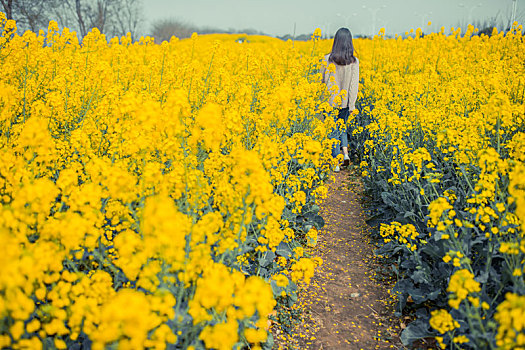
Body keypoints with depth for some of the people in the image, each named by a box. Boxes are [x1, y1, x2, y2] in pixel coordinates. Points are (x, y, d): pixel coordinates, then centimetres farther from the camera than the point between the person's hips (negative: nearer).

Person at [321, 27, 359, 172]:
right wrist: (352, 104, -4)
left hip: (331, 100, -1)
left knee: (333, 130, 6)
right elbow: (354, 84, -7)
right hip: (346, 101, 2)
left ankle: (336, 164, 7)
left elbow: (322, 80, -1)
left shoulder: (328, 59, -8)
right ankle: (345, 153, 7)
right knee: (342, 127, 24)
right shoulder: (354, 61, -6)